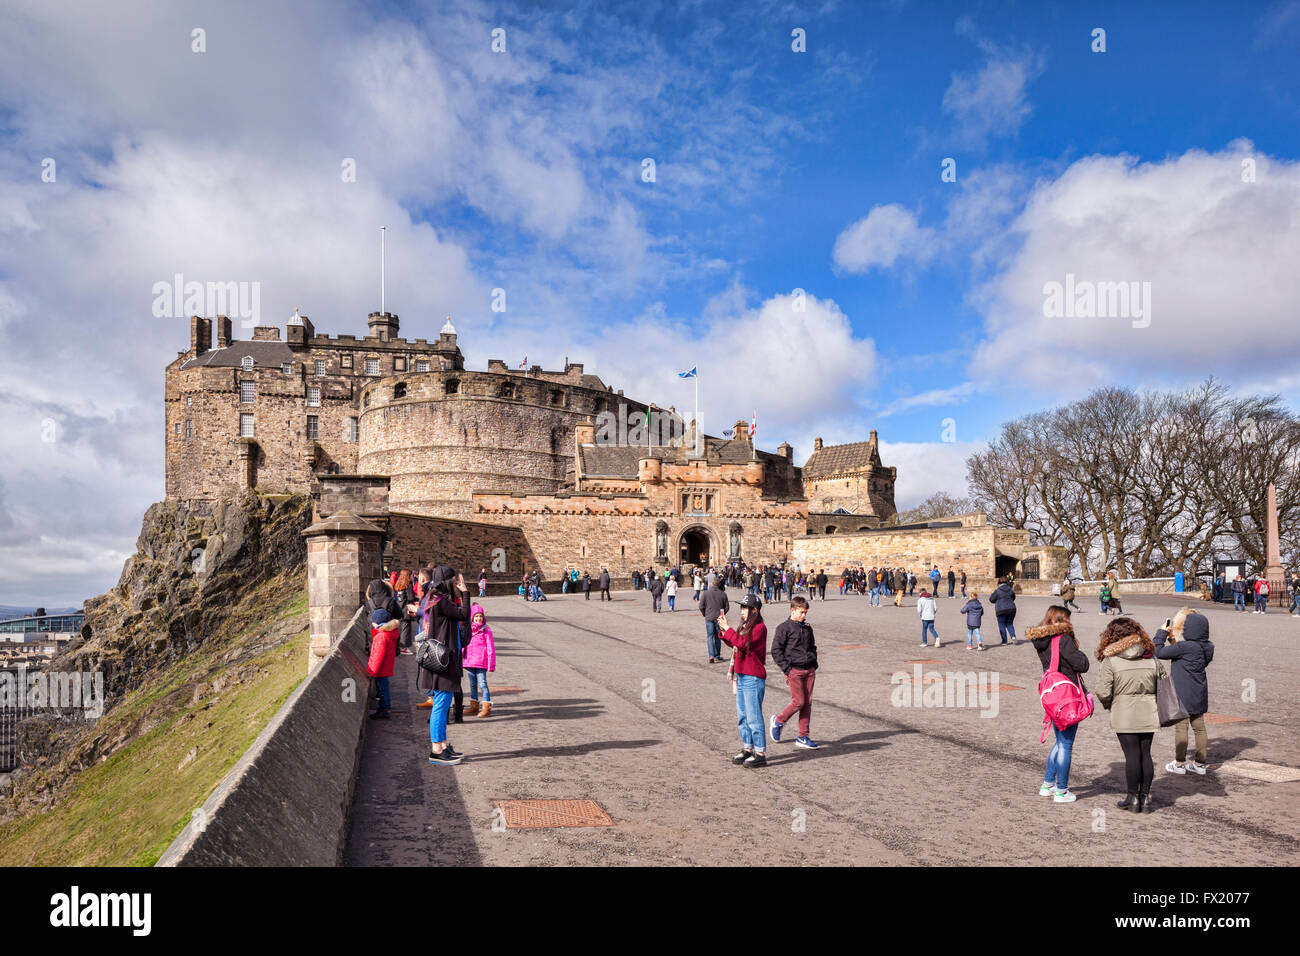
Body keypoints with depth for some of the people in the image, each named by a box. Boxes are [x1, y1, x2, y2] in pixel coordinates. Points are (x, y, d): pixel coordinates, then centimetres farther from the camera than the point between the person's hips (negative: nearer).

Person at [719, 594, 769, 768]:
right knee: (742, 716, 14)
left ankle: (760, 753, 1)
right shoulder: (745, 627, 15)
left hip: (753, 678, -9)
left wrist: (727, 628, -17)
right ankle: (747, 749, 24)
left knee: (753, 717, -6)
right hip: (741, 677, 9)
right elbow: (733, 644, 22)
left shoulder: (759, 628, -12)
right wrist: (724, 630, 9)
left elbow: (742, 643, -23)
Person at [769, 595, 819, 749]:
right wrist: (786, 668, -11)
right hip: (794, 670, -6)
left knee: (807, 702, 4)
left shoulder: (807, 628, 14)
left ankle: (803, 737, 12)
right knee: (799, 701, -9)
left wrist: (814, 665, 14)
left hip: (809, 670, 6)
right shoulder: (784, 628, -6)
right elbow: (776, 650, -7)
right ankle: (778, 721, 16)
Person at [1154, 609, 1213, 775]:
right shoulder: (1205, 647, 2)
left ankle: (1179, 763, 12)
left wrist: (1162, 632, -7)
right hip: (1199, 695, 8)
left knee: (1181, 727, 3)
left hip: (1183, 695, -8)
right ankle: (1200, 763, 22)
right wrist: (1174, 640, 12)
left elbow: (1158, 652, -16)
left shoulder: (1184, 647, -23)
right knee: (1199, 727, 13)